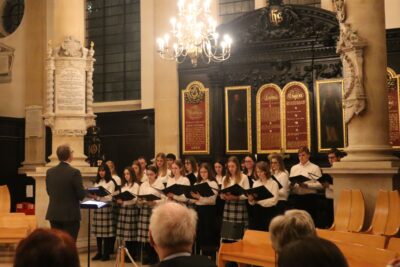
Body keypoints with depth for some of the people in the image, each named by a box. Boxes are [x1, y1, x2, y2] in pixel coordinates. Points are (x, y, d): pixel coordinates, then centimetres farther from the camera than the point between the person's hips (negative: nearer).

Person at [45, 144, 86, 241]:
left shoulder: (49, 172, 1)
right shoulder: (74, 172, -16)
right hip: (70, 214, -5)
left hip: (54, 214, 5)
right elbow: (81, 195, -12)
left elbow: (49, 192, 10)